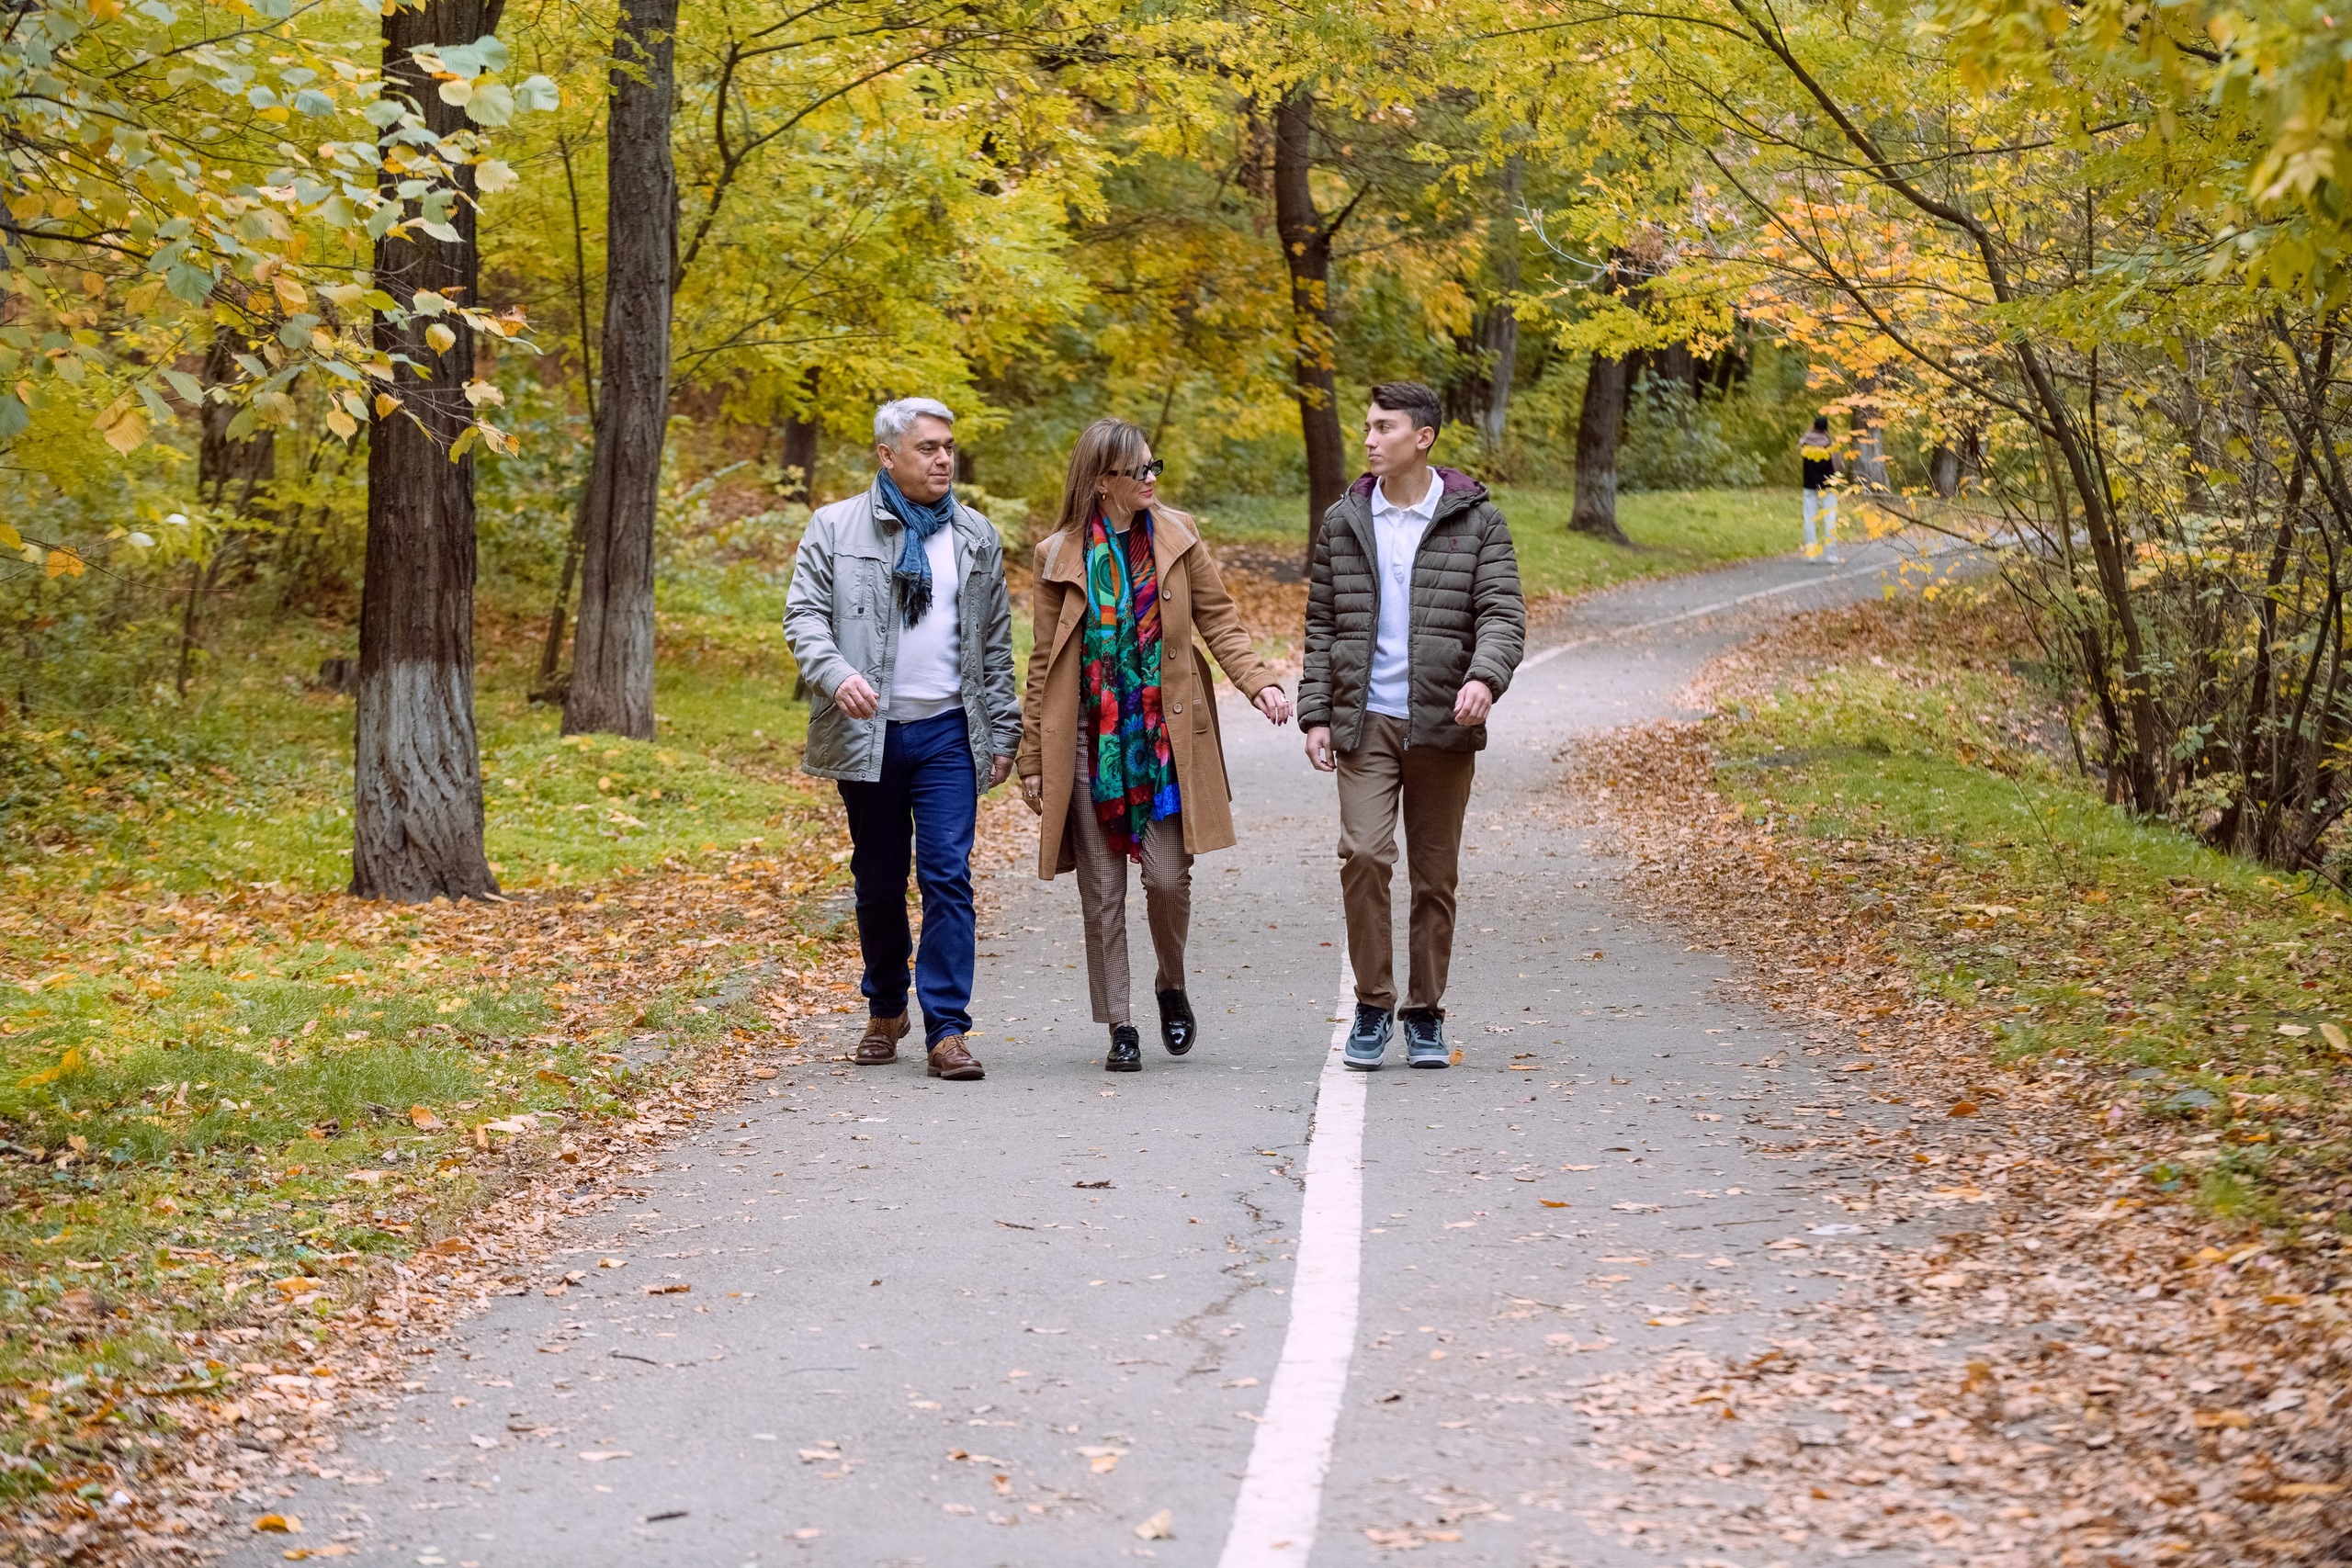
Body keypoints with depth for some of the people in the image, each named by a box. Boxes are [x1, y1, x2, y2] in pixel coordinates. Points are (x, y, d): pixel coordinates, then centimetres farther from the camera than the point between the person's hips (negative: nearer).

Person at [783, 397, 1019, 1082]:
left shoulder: (976, 537, 10)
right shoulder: (835, 528, 3)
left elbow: (995, 644, 14)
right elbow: (804, 614, -3)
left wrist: (1002, 735, 11)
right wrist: (835, 674, -22)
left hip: (948, 732, 1)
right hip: (868, 733, -1)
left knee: (948, 875, -8)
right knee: (878, 880, 9)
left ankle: (947, 1030, -7)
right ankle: (885, 1011, 28)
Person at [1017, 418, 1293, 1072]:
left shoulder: (1177, 538, 4)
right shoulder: (1061, 556, 1)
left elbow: (1219, 621, 6)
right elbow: (1045, 662, 5)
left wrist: (1259, 682, -12)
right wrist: (1033, 760, 4)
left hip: (1165, 737, 0)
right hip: (1091, 742, 0)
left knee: (1168, 877, -5)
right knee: (1103, 890, 1)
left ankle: (1172, 986, 23)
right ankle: (1120, 1027, 11)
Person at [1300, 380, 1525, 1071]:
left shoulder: (1476, 521, 0)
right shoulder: (1343, 522, 8)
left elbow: (1503, 614, -6)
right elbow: (1321, 625, 11)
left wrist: (1484, 677, -26)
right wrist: (1315, 715, 3)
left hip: (1442, 723, -1)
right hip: (1365, 721, 1)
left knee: (1436, 875, 5)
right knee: (1363, 853, -14)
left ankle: (1425, 1015, 17)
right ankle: (1373, 1003, -1)